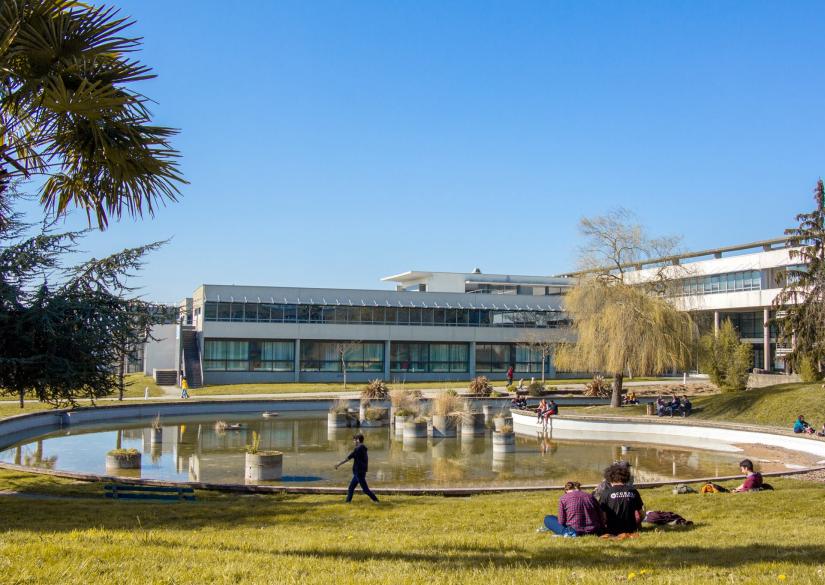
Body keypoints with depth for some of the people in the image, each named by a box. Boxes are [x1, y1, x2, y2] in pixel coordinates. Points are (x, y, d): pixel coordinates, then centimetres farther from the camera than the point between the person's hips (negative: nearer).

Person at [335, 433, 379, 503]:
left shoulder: (358, 449, -16)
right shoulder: (363, 449, 12)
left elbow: (348, 458, -15)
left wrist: (339, 464, -11)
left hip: (359, 472, -10)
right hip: (359, 473, 10)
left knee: (365, 489, -5)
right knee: (351, 488, 13)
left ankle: (376, 500, -2)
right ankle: (348, 502, 14)